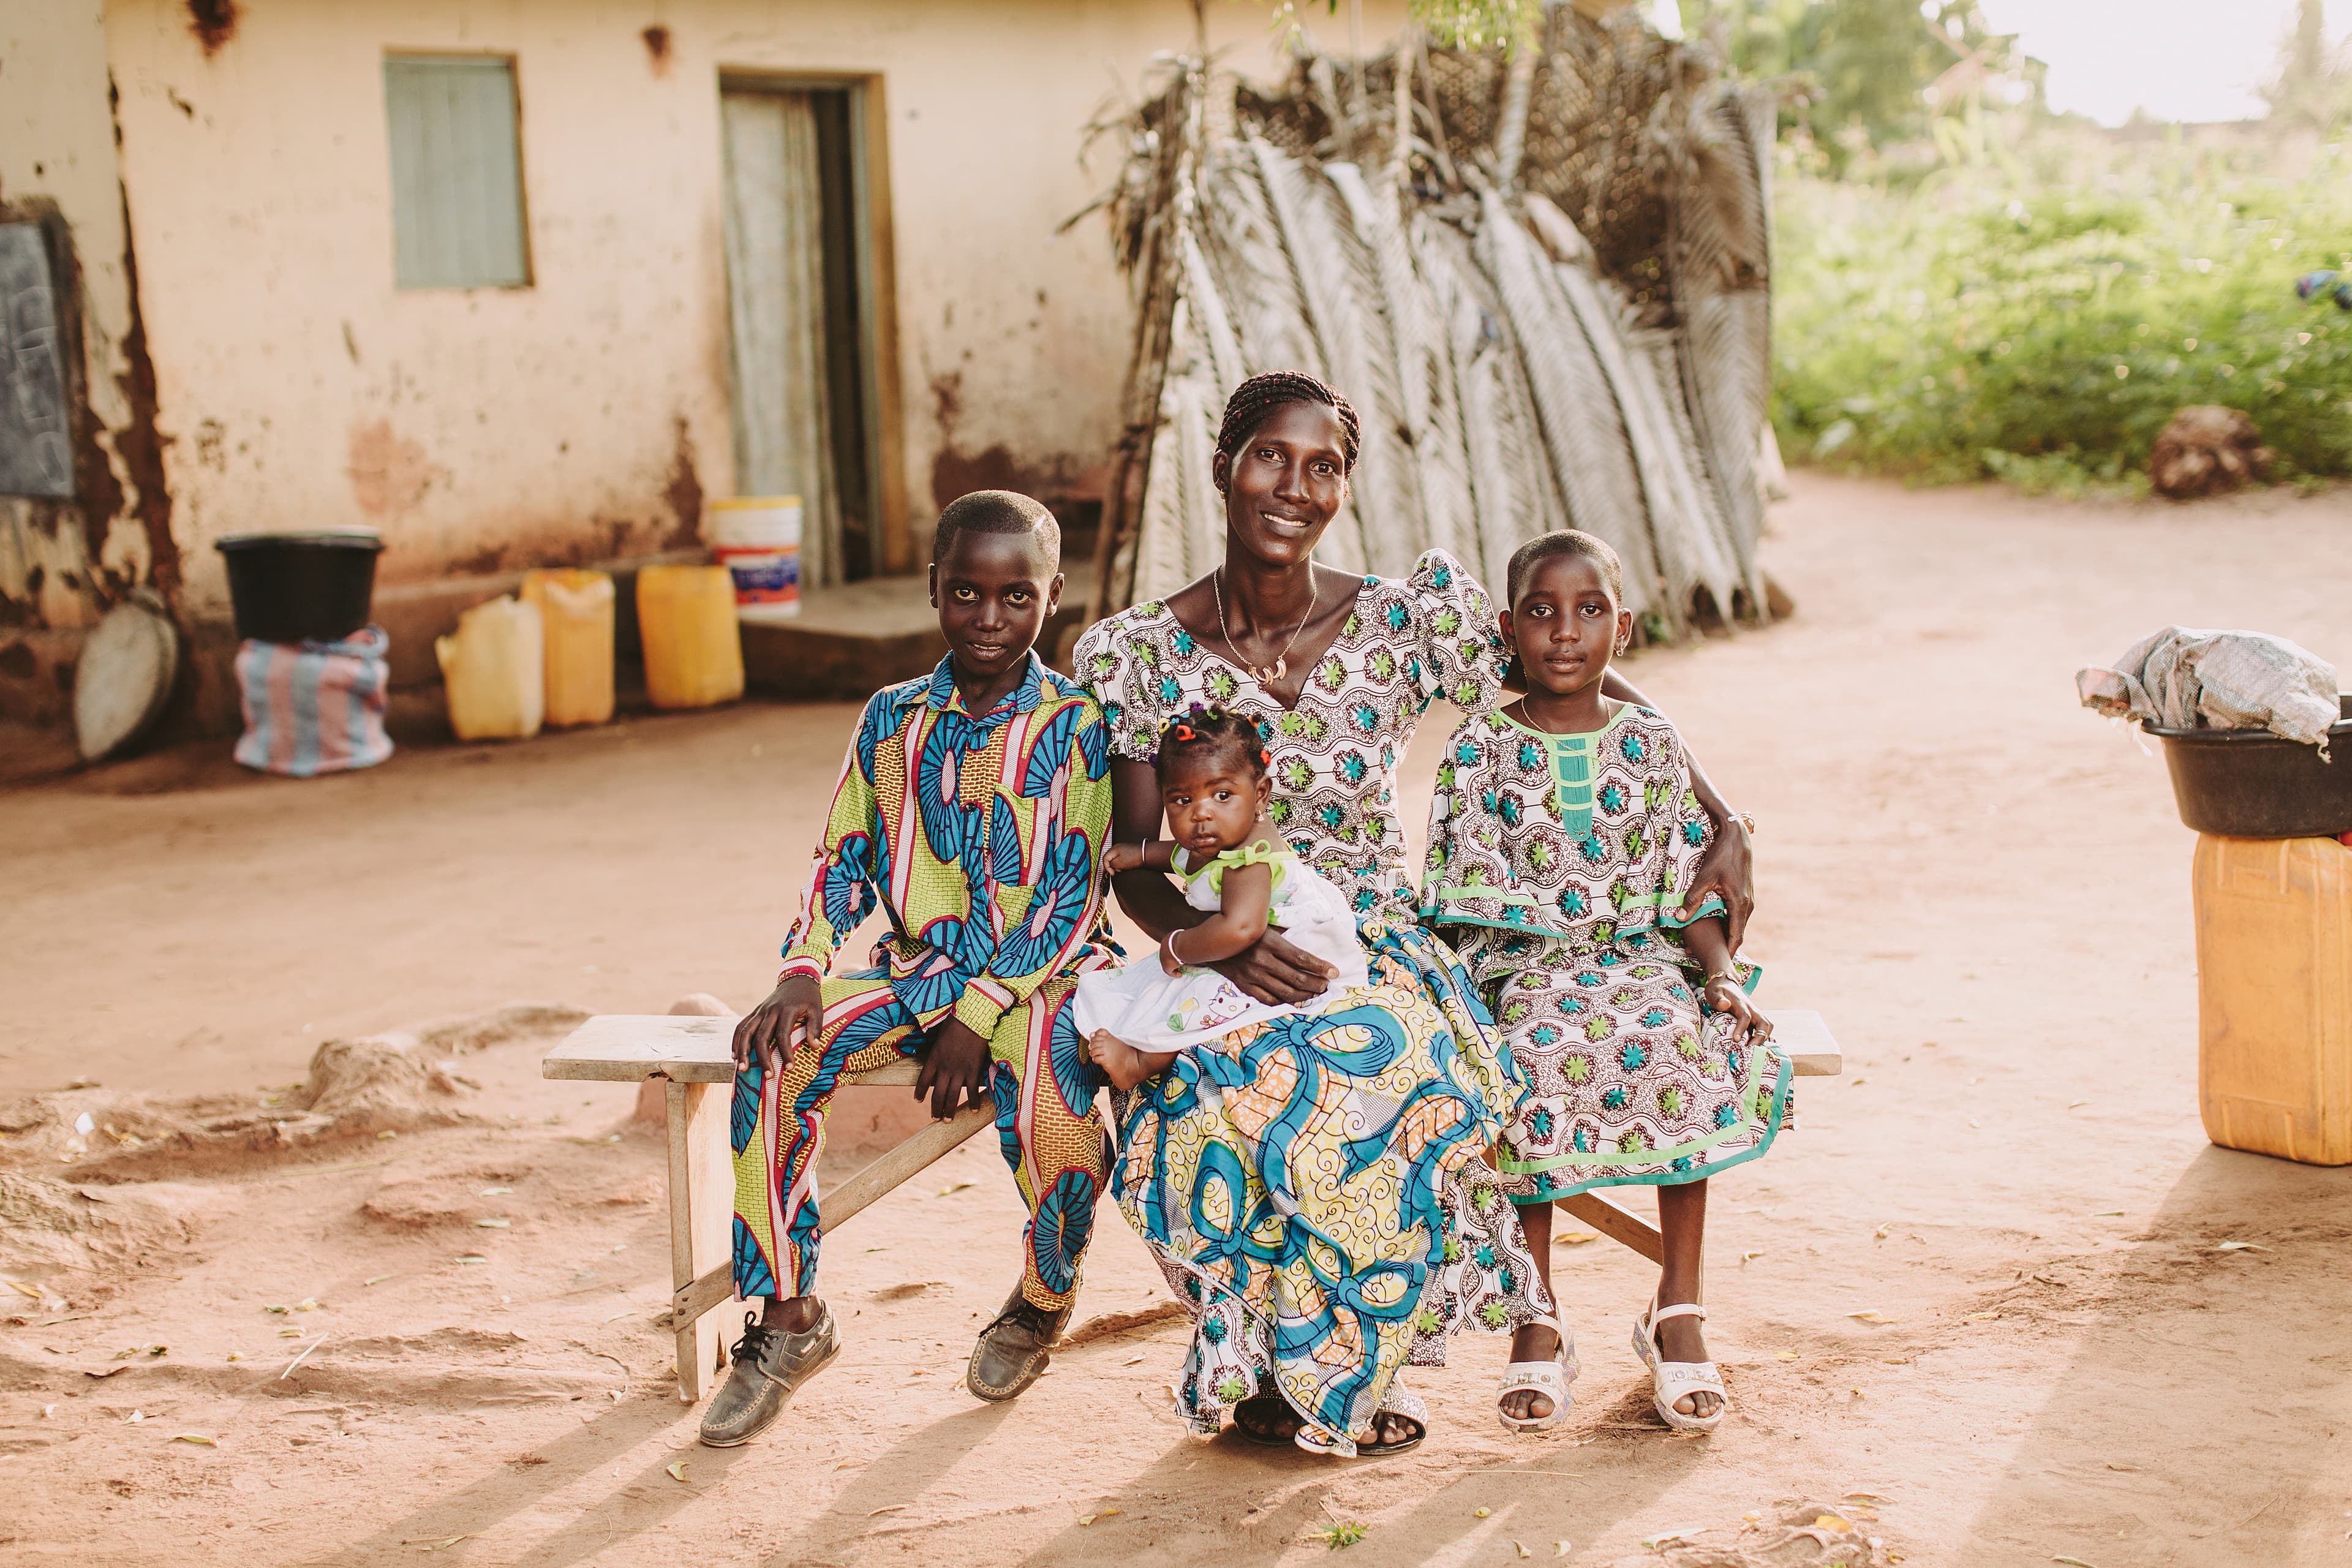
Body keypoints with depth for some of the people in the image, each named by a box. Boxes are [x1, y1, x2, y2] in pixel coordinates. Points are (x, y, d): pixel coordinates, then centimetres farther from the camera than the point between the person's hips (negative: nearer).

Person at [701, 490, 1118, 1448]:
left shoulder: (1075, 725, -4)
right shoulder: (892, 721, 8)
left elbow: (1072, 900, -9)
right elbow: (842, 863, 10)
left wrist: (980, 1016, -18)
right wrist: (801, 971, -9)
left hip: (1042, 972, -4)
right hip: (920, 965, 4)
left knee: (1048, 1105, -34)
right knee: (773, 1058, -21)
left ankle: (1042, 1301, 0)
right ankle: (788, 1316, -7)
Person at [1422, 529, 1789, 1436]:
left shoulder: (1650, 743, 10)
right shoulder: (1479, 750, 5)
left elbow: (1688, 888, 9)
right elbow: (1463, 898, 0)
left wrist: (1722, 972, -7)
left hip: (1641, 954, 2)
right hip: (1519, 962, -2)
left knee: (1692, 1042, -31)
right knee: (1537, 1054, -35)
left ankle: (1678, 1308, -20)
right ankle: (1537, 1325, -24)